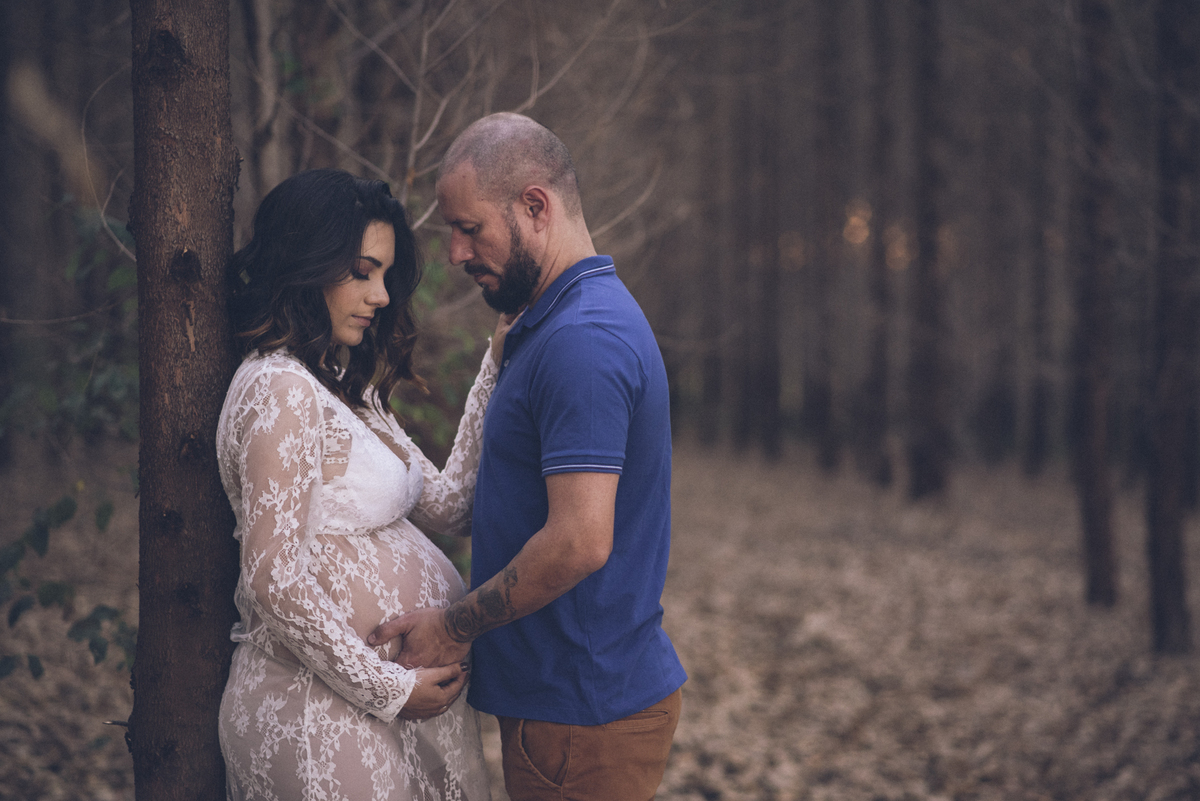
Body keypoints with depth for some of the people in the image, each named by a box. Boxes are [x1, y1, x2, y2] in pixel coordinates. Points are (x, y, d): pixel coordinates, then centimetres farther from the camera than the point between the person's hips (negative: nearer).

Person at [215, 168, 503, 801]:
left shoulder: (350, 388, 12)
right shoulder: (280, 391, -17)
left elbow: (447, 507, 7)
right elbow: (274, 580, -22)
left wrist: (495, 370, 6)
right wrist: (390, 688, -17)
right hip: (327, 717, -9)